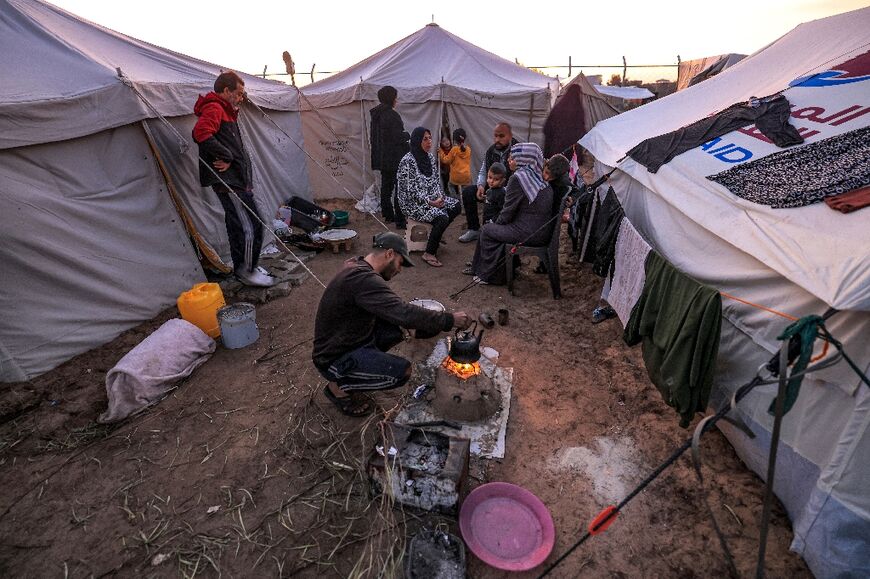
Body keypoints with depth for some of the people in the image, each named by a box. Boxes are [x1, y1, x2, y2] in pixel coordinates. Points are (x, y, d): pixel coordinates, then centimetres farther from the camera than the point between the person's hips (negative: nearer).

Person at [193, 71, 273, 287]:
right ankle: (247, 271, 2)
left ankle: (243, 268, 26)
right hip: (228, 181, -11)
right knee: (251, 225, -9)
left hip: (235, 179, 11)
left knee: (238, 226, 15)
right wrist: (226, 157, -20)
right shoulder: (214, 109, -9)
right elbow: (201, 132, -27)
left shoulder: (226, 112, 24)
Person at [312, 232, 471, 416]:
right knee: (402, 371, -18)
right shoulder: (363, 278, -28)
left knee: (397, 329, 0)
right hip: (334, 359, -9)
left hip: (348, 339, 9)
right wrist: (449, 320, -25)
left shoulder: (356, 267, 3)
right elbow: (403, 313, -34)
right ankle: (339, 386, -1)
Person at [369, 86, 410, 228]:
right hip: (394, 157, -9)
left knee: (386, 186, 16)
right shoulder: (392, 115, -17)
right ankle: (400, 220, -4)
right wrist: (407, 134, 1)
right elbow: (398, 138, -19)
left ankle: (387, 215, 26)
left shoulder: (376, 114, 10)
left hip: (381, 158, 9)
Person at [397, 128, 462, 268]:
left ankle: (436, 235, 16)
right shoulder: (407, 161, -18)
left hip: (431, 198, 8)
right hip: (413, 203, -8)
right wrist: (431, 202, -25)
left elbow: (435, 181, 12)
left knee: (456, 206, -2)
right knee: (442, 217, -26)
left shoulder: (430, 157, 7)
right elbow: (411, 190, -21)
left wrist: (439, 196, -7)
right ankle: (429, 254, -12)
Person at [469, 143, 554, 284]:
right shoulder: (538, 177, 9)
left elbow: (508, 212, -11)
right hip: (544, 231, 8)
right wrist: (498, 222, 15)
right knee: (499, 227, 23)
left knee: (487, 230, 8)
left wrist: (496, 223, 9)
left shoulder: (518, 178, -15)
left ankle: (489, 275, 19)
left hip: (529, 234, -8)